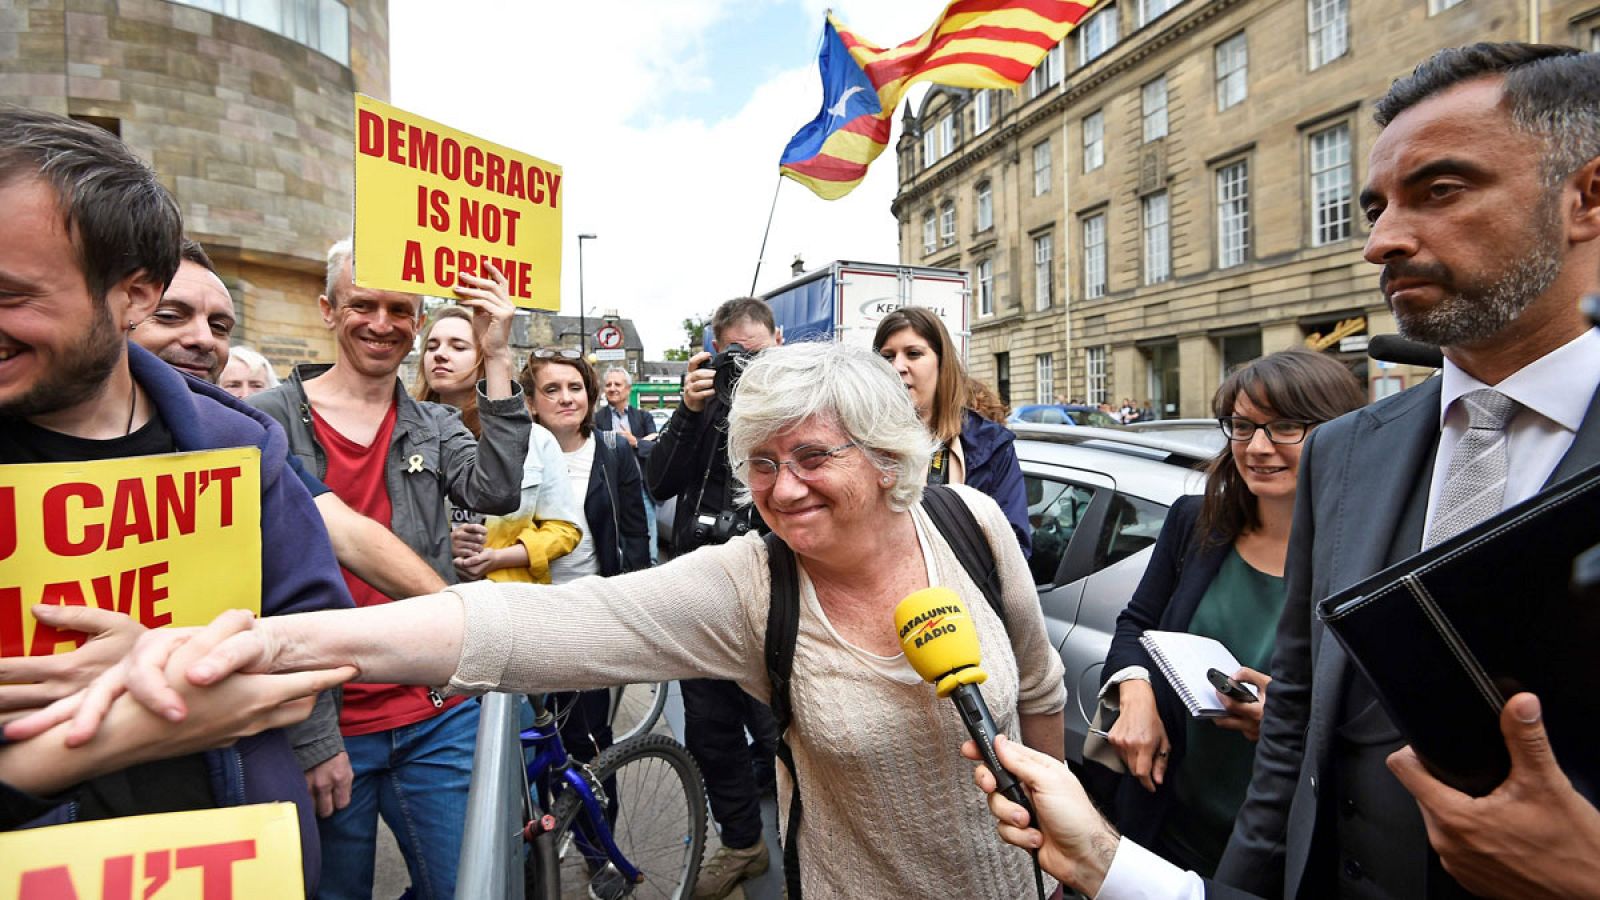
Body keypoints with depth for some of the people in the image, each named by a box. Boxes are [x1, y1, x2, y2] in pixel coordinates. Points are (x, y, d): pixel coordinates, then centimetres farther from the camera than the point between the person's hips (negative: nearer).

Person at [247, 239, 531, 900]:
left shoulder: (436, 427, 7)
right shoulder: (269, 419, -4)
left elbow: (496, 492, -12)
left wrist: (497, 362, -15)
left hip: (436, 717, 3)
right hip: (320, 724, -2)